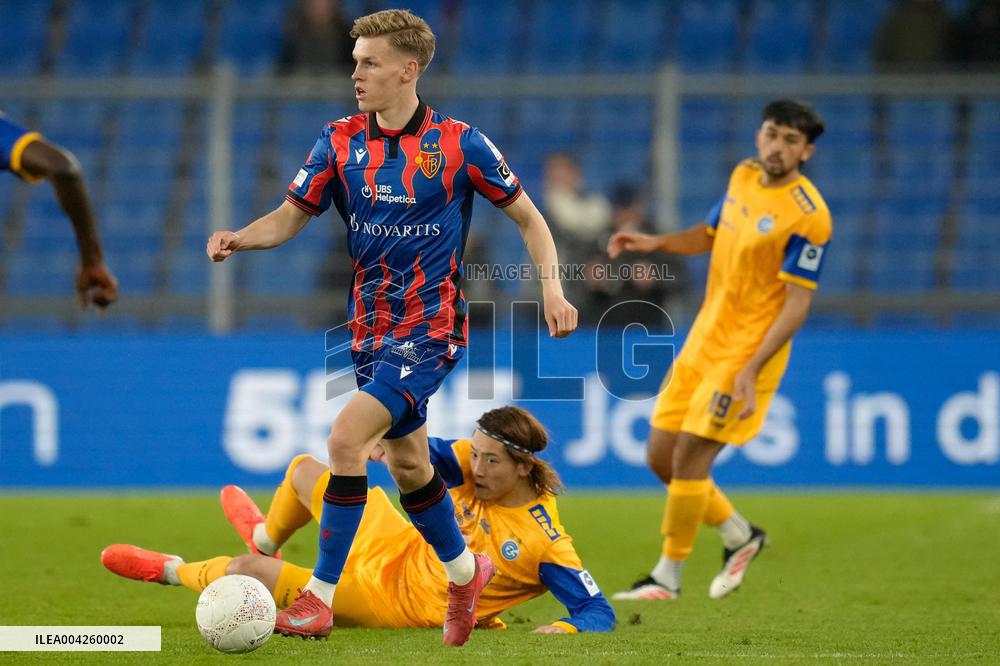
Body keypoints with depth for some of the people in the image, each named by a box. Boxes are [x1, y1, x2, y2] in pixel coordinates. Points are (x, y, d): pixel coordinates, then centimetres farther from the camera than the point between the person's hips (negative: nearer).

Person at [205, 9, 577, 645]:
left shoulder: (459, 144, -9)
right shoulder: (341, 142, 1)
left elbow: (527, 216, 1)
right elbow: (292, 215, 3)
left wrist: (553, 286, -11)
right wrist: (239, 238, -16)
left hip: (430, 330, -6)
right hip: (371, 326, 6)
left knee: (346, 438, -20)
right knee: (407, 464, 17)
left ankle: (321, 595, -15)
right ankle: (465, 572, 41)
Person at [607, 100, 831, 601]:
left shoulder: (807, 217, -18)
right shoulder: (743, 177, 6)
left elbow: (797, 304, -19)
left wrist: (751, 370, -26)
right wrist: (655, 243, 5)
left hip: (747, 352, -8)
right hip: (703, 341, 8)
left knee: (688, 458, -10)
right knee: (660, 457, 9)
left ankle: (668, 577, 5)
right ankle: (739, 535, 28)